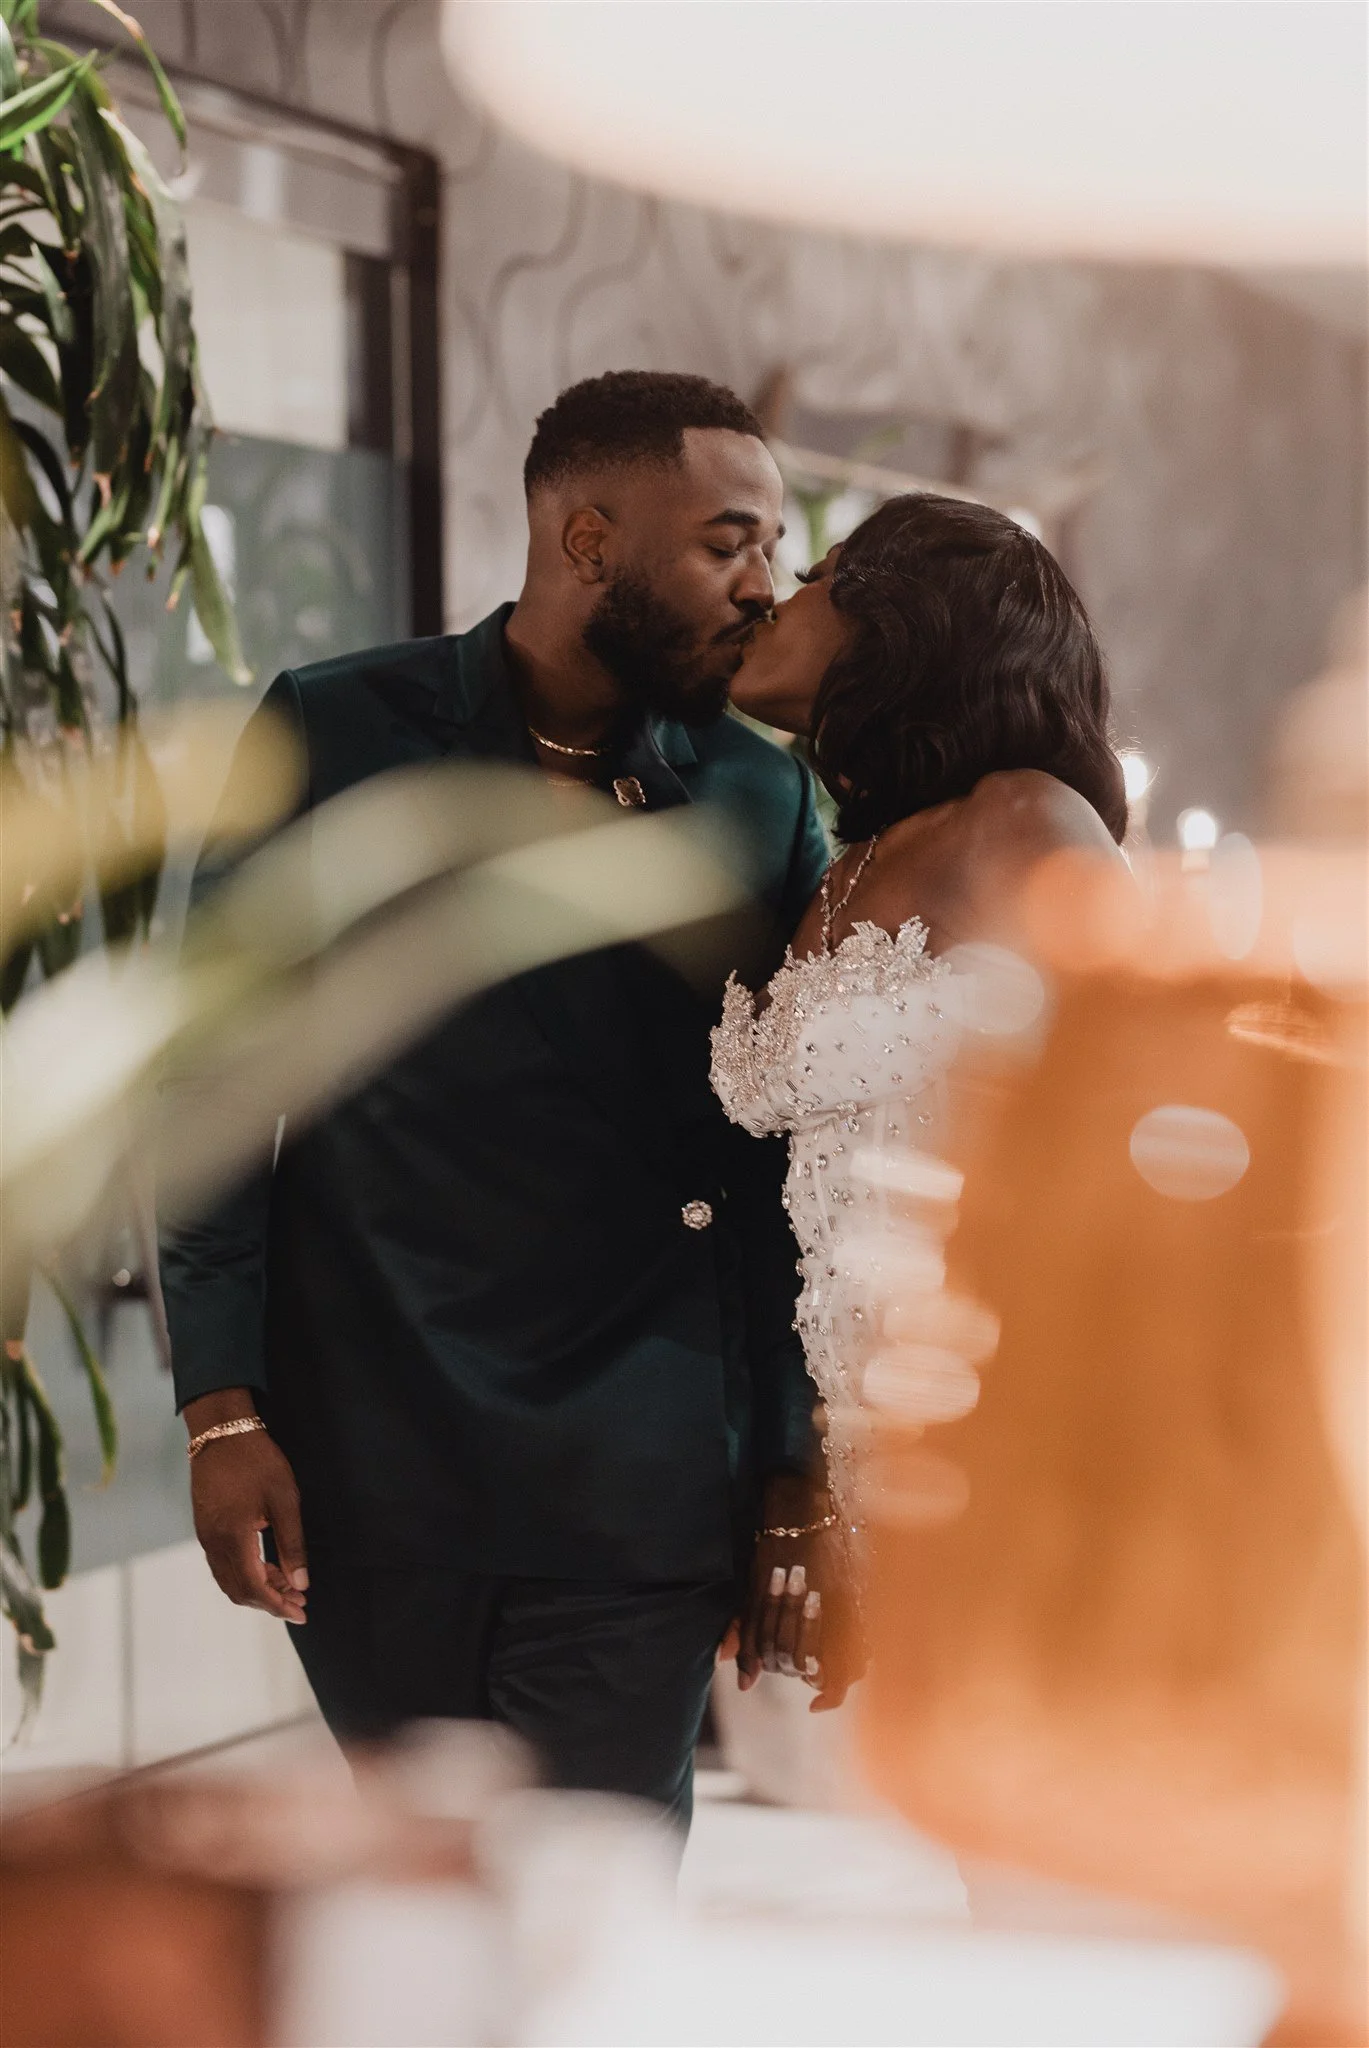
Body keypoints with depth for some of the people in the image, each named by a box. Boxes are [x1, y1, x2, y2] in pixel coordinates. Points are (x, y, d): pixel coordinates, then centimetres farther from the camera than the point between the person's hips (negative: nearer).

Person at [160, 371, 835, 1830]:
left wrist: (793, 1467, 4)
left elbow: (787, 1162, 6)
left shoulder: (764, 802, 4)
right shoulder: (329, 737, -1)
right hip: (368, 1475, 0)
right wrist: (221, 1407, -6)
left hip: (639, 1502, 0)